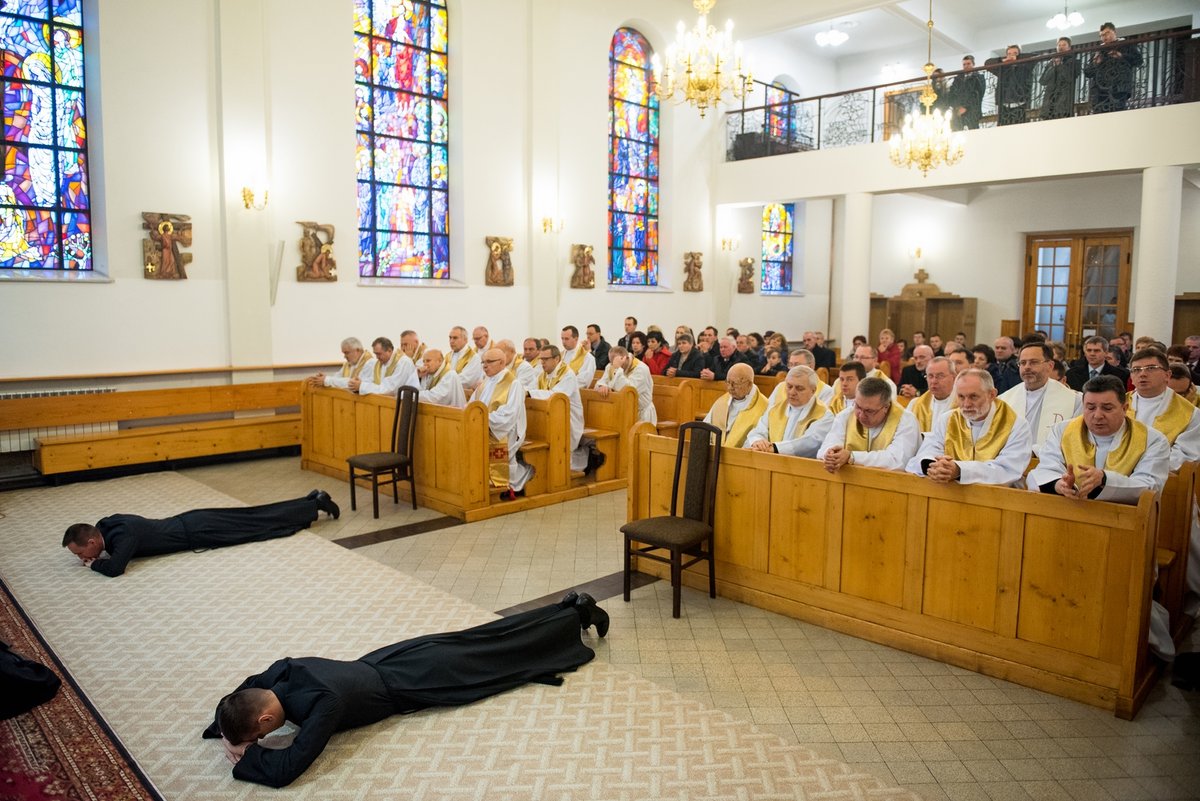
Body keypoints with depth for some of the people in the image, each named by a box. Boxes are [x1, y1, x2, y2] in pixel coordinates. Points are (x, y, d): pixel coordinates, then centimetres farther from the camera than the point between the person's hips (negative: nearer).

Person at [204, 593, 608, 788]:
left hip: (409, 684, -6)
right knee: (480, 644, 17)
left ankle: (580, 613, 25)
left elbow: (286, 770, -41)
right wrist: (225, 727, -8)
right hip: (389, 660, 7)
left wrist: (246, 753, -25)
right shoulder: (283, 671, -15)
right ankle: (570, 608, 30)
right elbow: (243, 690, 8)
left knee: (497, 658, 10)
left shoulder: (322, 703, -39)